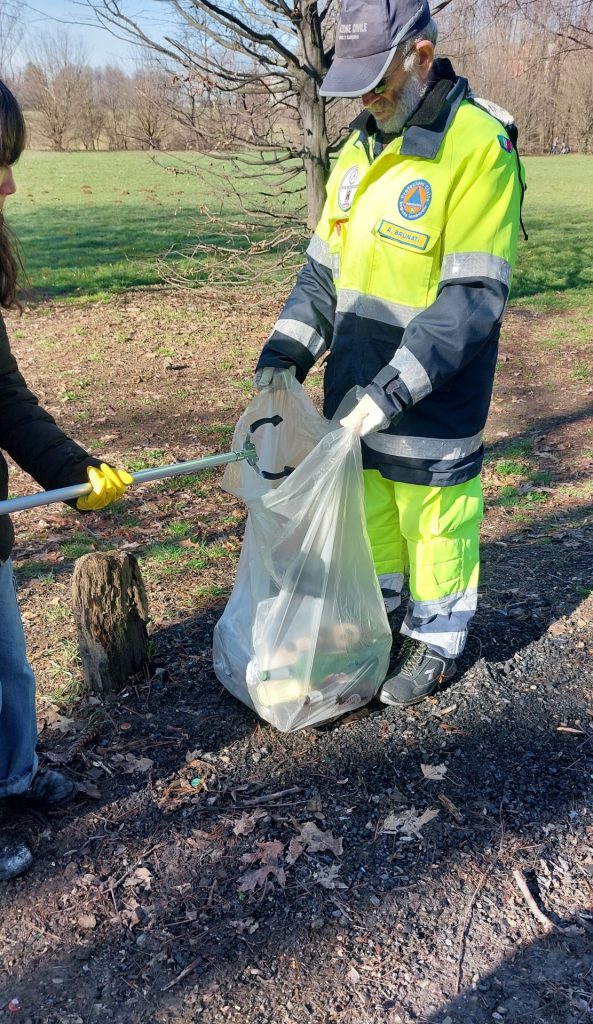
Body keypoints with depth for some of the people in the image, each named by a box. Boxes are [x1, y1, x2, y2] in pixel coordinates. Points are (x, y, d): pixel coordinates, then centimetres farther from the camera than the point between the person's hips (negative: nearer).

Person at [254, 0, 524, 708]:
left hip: (432, 405, -7)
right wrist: (285, 352, -2)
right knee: (366, 515, 20)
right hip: (354, 392, 7)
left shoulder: (479, 148, -16)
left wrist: (393, 389, -25)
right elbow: (324, 266, 11)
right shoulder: (359, 149, 8)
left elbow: (473, 296, -20)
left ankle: (436, 645, 31)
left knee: (432, 525, 9)